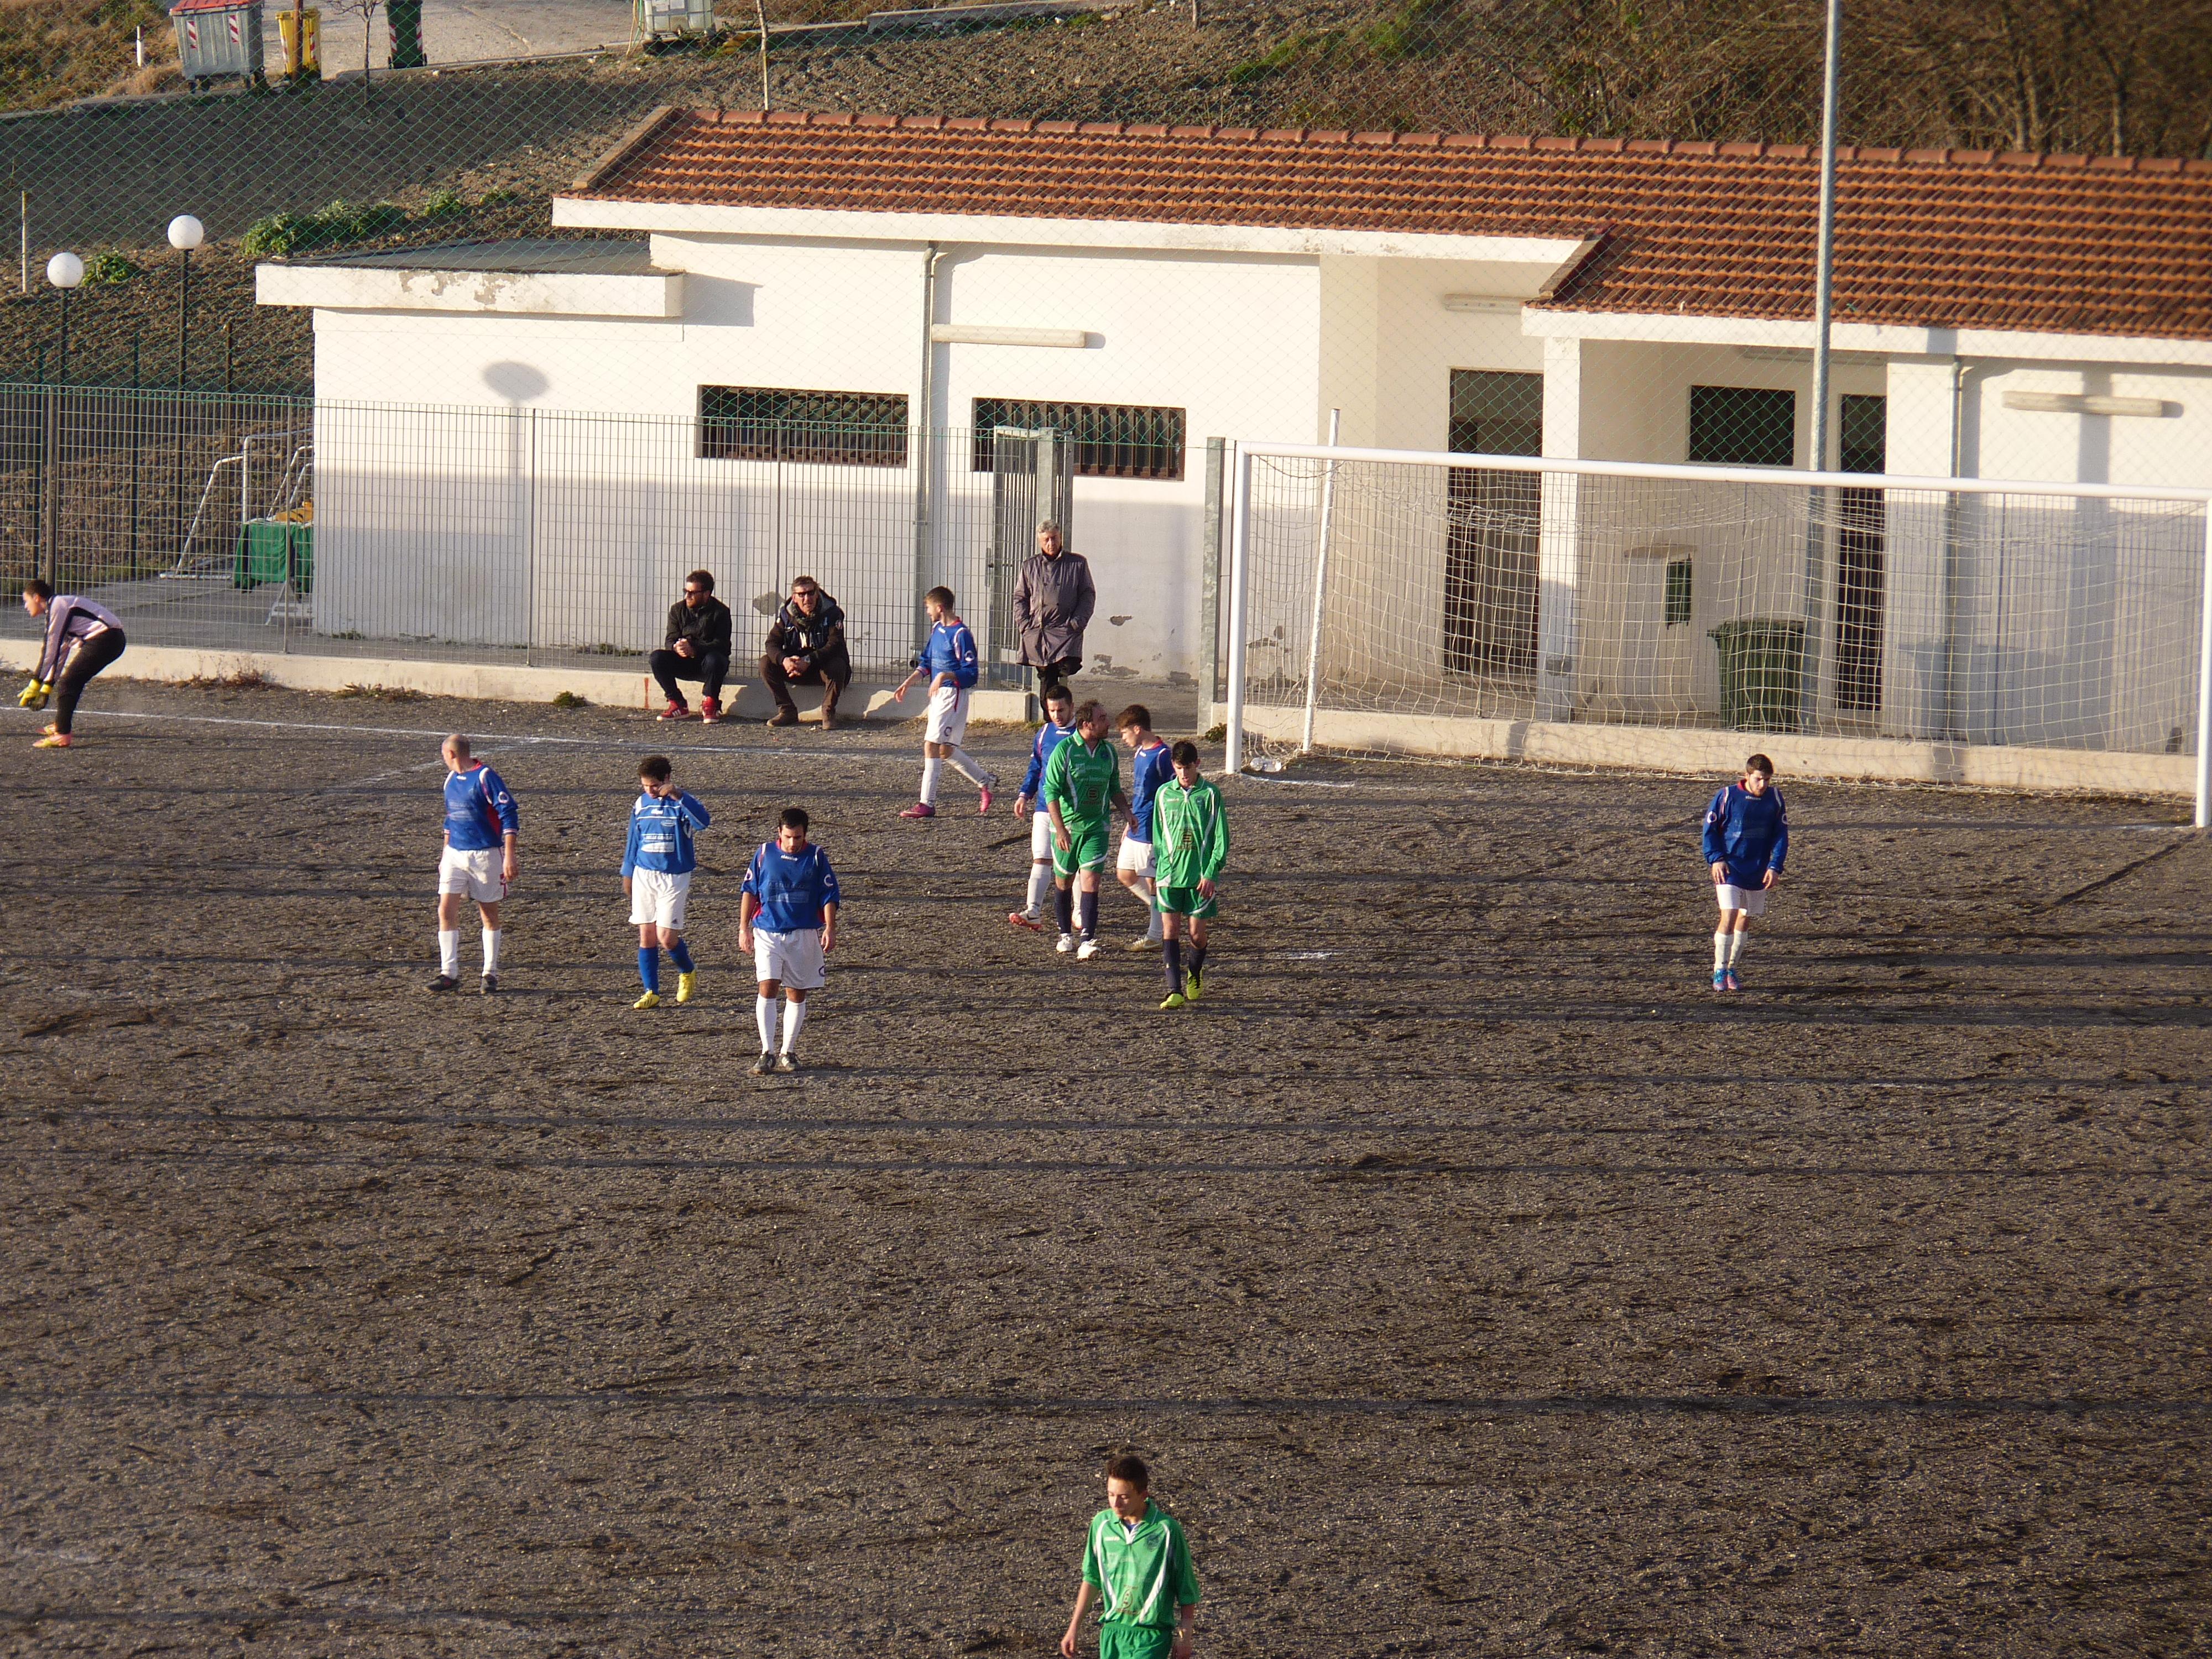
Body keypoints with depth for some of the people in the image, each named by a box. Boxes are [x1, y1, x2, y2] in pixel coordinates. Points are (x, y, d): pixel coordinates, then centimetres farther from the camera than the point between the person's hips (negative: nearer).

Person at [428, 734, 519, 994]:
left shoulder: (486, 778, -12)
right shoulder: (451, 780, 11)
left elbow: (509, 816, -15)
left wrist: (509, 856, -20)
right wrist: (446, 851, 24)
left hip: (485, 855, -6)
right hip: (455, 854, 6)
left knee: (489, 914, 5)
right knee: (446, 911, -6)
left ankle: (491, 974, 14)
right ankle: (449, 974, -5)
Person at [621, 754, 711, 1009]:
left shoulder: (681, 803, -10)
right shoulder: (641, 804, 6)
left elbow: (703, 822, -31)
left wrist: (678, 796, -39)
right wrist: (627, 874, 21)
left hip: (673, 878, -4)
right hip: (644, 875, 5)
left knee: (666, 938, -9)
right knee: (646, 936, 3)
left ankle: (687, 972, 20)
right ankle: (651, 993, 11)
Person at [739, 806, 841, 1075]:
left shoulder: (816, 857, -1)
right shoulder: (765, 854, 1)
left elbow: (829, 896, 2)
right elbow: (750, 891, 8)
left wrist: (830, 930, -7)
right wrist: (744, 928, 5)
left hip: (804, 935, 1)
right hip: (768, 932, -1)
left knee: (797, 993, 7)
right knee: (768, 988, -12)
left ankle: (788, 1053, 18)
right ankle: (767, 1053, -13)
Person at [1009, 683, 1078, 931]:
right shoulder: (1044, 733, 10)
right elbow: (1035, 768, 20)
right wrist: (1025, 794, 9)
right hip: (1044, 807, 4)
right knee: (1040, 859, -4)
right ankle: (1033, 912, -9)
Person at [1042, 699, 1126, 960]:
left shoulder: (1108, 752, 5)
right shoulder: (1065, 750, -10)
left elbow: (1115, 789, 19)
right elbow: (1051, 791, -11)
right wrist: (1060, 829, -18)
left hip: (1096, 828, 2)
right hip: (1067, 826, -2)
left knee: (1090, 880, -10)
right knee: (1064, 882, 10)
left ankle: (1088, 941, -15)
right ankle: (1066, 935, 28)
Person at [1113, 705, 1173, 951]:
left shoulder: (1163, 756, -16)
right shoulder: (1138, 754, 11)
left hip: (1153, 831, -9)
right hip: (1136, 830, 9)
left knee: (1152, 881, -2)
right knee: (1124, 875, 14)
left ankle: (1155, 936, 6)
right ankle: (1157, 907, 30)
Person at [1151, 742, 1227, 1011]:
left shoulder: (1210, 795, -2)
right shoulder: (1164, 794, 6)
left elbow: (1221, 839, -1)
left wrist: (1211, 874, -8)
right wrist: (1159, 867, 11)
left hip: (1201, 876, -2)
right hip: (1170, 874, 2)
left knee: (1197, 931, 5)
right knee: (1170, 929, -9)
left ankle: (1194, 976, 33)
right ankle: (1175, 991, -12)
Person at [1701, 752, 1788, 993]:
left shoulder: (1775, 798, -1)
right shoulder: (1727, 796, -10)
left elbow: (1781, 834, 5)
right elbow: (1710, 828, -1)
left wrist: (1775, 867, -6)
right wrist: (1716, 859, -12)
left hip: (1758, 871, 4)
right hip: (1729, 868, -4)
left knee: (1745, 919, 11)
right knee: (1729, 916, -15)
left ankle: (1732, 969, 24)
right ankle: (1719, 972, -8)